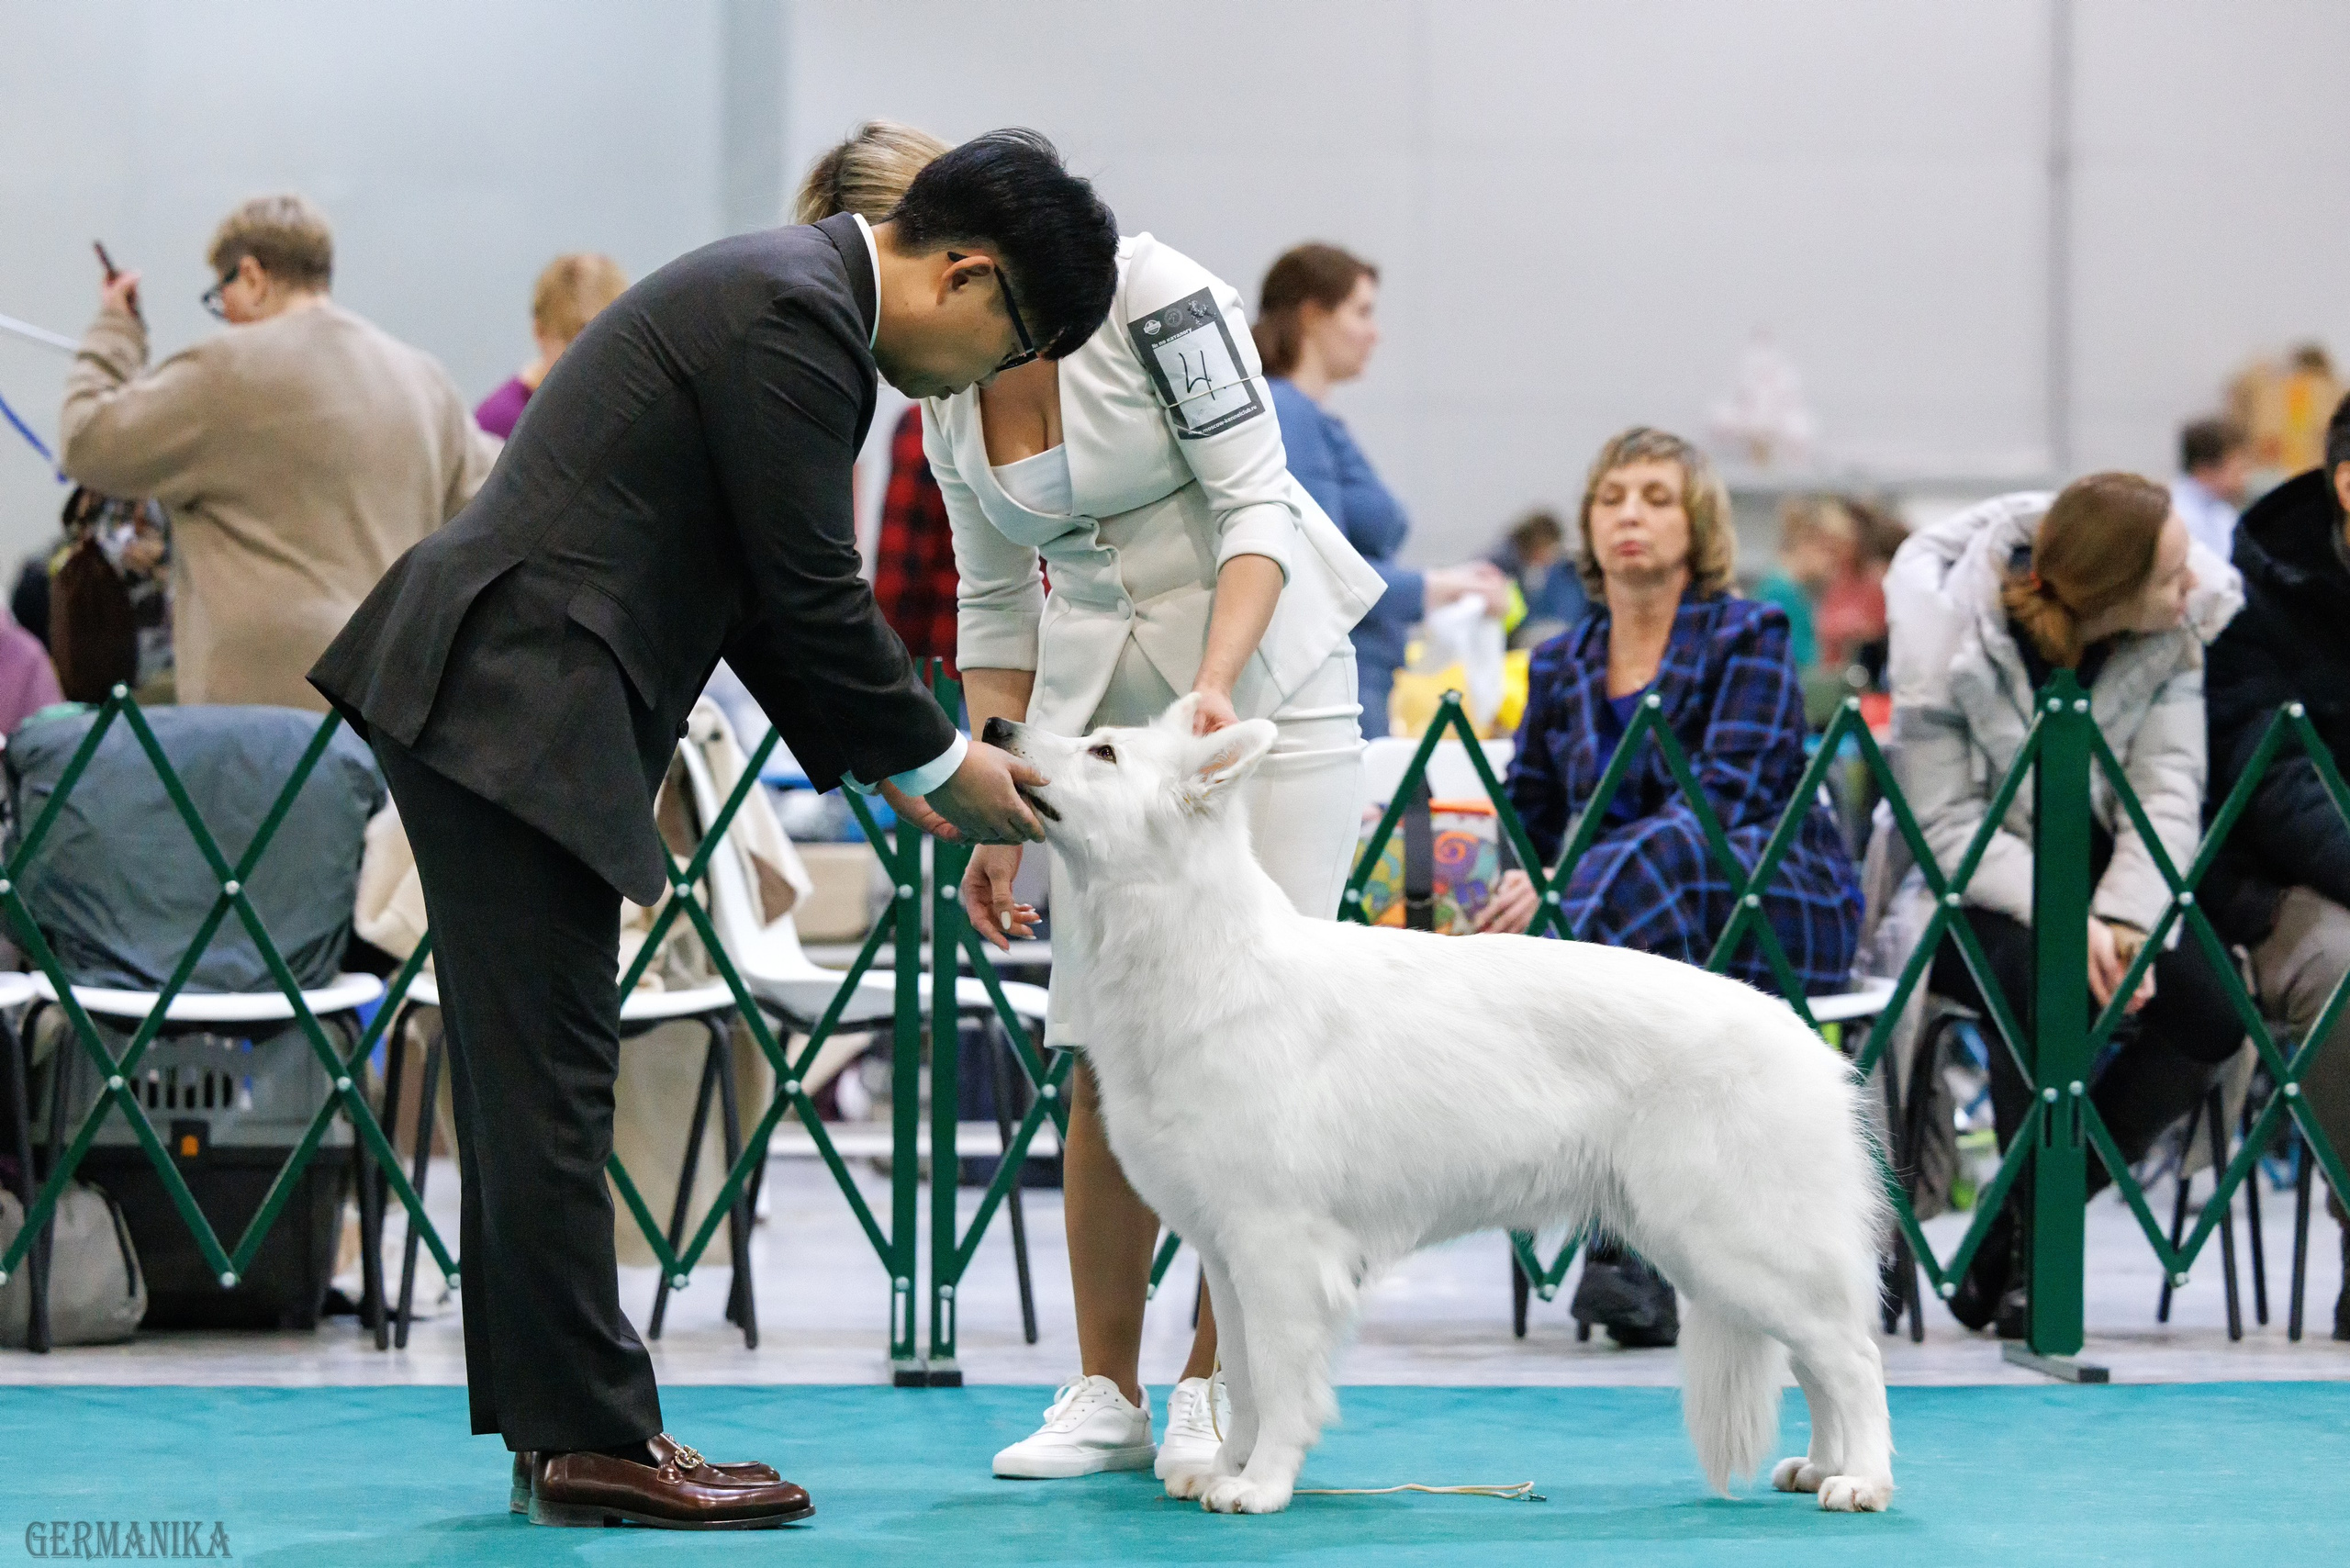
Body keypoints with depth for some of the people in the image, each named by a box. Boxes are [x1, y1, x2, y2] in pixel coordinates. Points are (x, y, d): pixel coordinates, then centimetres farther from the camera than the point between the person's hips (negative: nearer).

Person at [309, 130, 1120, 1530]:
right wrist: (944, 764, -2)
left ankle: (564, 1425, 15)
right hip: (515, 711, -11)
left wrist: (885, 771, 18)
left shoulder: (793, 298, 18)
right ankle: (593, 1437, -4)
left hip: (487, 701, 11)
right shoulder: (797, 317, -15)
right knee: (550, 1085, -7)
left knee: (536, 1083, 11)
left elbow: (772, 601, 22)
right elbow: (811, 597, -14)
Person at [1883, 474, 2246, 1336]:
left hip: (2095, 879, 4)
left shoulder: (2176, 630, -9)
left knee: (2213, 1012, -22)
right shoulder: (1945, 640, -20)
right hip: (1967, 896, -4)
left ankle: (2016, 1232, -9)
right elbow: (1947, 828, -21)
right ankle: (2034, 1244, -21)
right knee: (2038, 968, -38)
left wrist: (2125, 918, -32)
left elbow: (2168, 788, -15)